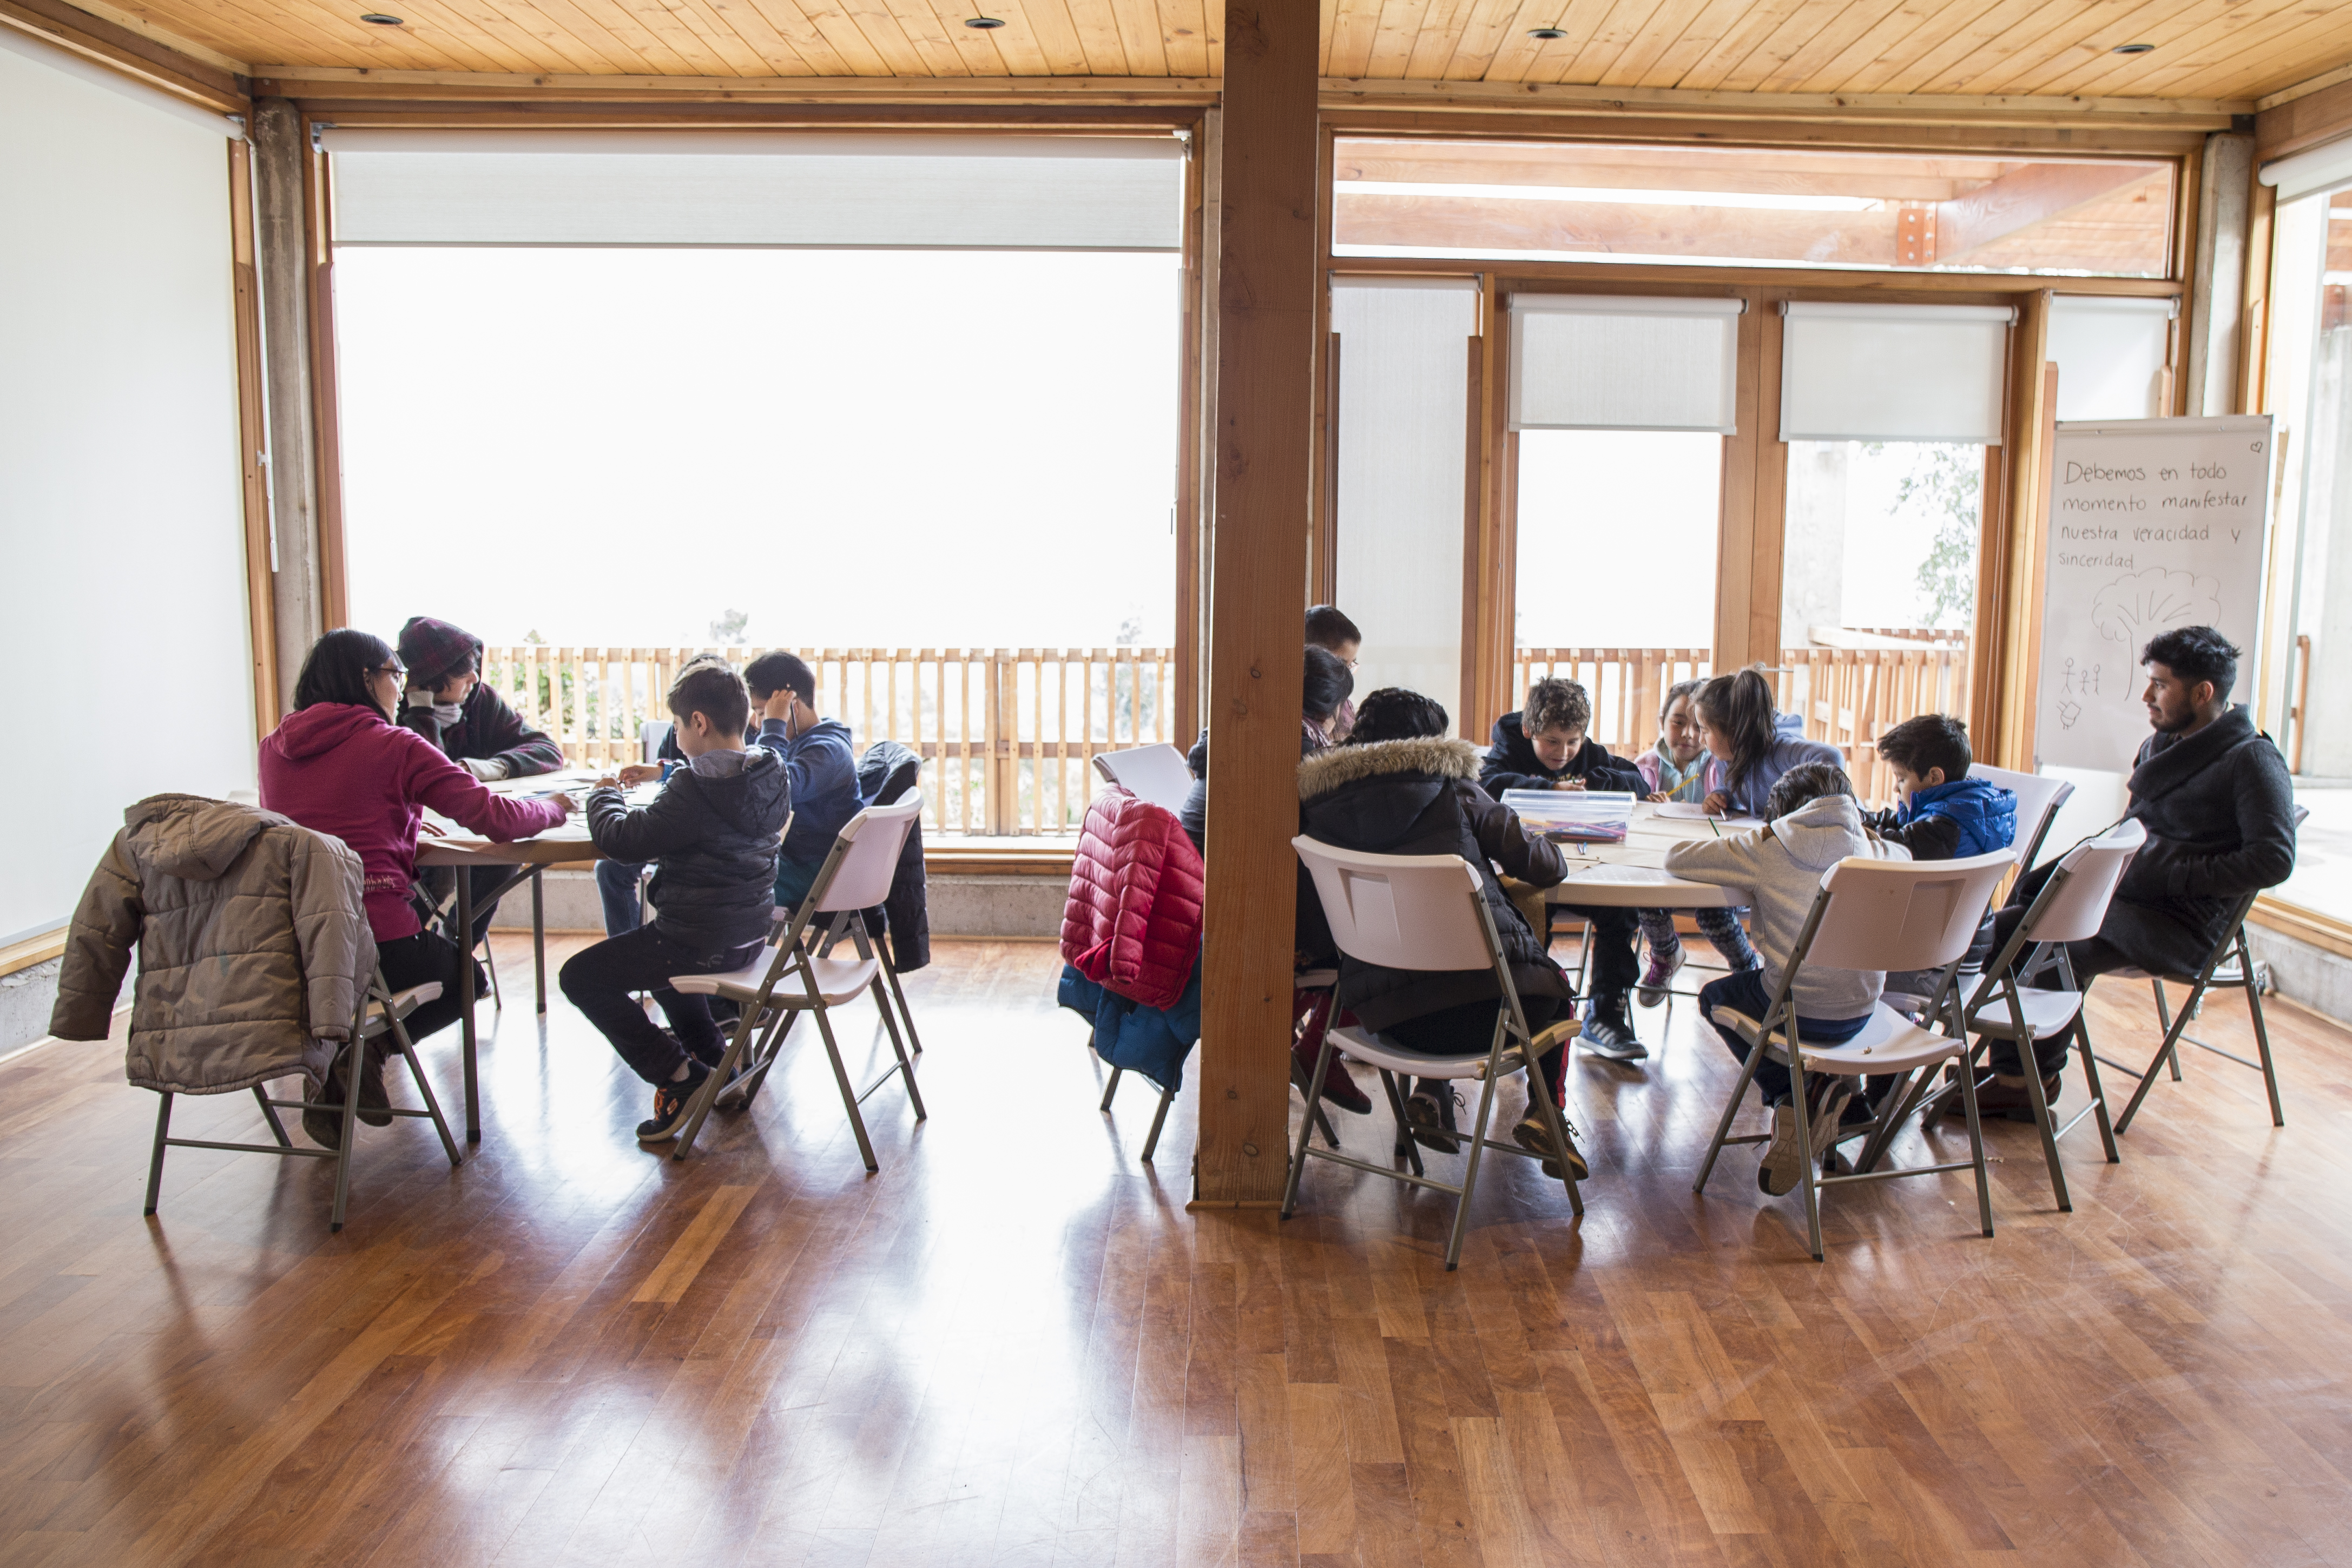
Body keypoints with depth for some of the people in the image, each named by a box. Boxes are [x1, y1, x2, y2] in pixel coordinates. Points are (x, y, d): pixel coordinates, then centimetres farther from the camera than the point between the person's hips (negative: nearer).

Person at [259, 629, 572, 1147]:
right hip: (375, 937, -5)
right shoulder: (395, 746, -5)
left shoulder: (274, 748, 11)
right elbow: (493, 817, -7)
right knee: (462, 977, 26)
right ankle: (367, 1046, -2)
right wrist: (553, 808, 12)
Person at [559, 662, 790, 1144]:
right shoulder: (771, 776, 2)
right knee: (656, 952, 37)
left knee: (581, 977, 3)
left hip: (702, 941, -9)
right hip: (751, 932, 9)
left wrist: (604, 796, -2)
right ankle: (716, 1057, 33)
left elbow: (623, 840, -20)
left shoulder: (695, 788, -24)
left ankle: (679, 1076, 1)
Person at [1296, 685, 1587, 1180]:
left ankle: (1432, 1091, 19)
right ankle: (1545, 1112, 14)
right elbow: (1544, 868, 6)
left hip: (1388, 1017, 3)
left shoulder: (1321, 807, 7)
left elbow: (1313, 907, 16)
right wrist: (1549, 856, 30)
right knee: (1555, 987, 31)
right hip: (1485, 998, -2)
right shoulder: (1453, 789, 3)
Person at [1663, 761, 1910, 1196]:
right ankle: (1825, 1086, 14)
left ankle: (1788, 1097, 10)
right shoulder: (1873, 851, 7)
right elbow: (1905, 855, 32)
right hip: (1860, 1016, 4)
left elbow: (1676, 856, 1)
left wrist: (1737, 850, 18)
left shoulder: (1764, 849, -5)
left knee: (1716, 995, 27)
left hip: (1795, 1013, -4)